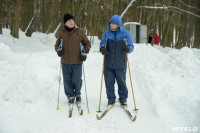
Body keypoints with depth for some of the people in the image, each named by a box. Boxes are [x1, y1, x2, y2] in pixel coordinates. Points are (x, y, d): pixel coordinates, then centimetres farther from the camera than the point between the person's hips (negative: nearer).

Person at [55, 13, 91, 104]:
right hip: (65, 62, 2)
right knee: (67, 81, 5)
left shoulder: (80, 31, 2)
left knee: (77, 80, 1)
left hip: (77, 62, -1)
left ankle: (77, 94, 29)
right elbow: (57, 45, 18)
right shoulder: (61, 33, 6)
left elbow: (87, 43, 11)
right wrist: (58, 49, -4)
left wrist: (85, 52, -5)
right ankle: (70, 96, 25)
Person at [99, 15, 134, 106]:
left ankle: (123, 99, 24)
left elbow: (131, 46, 1)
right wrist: (102, 49, -13)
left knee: (121, 82, 7)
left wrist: (128, 49, -22)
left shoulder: (125, 34, -1)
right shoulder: (107, 33, 5)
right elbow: (102, 44, 11)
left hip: (120, 64, -2)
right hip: (108, 64, 2)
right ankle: (111, 99, 21)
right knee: (109, 82, 5)